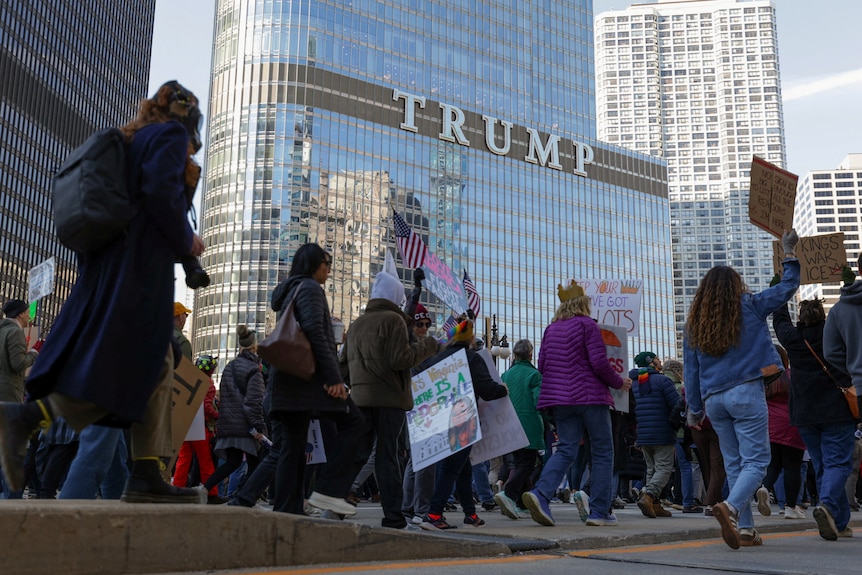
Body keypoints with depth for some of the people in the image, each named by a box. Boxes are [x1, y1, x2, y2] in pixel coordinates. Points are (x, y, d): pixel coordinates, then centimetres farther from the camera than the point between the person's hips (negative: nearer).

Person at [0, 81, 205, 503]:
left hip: (113, 261, 9)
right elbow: (161, 191, -16)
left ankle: (146, 477, -5)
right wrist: (186, 240, -4)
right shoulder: (171, 134, 2)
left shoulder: (132, 139, 27)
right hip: (141, 264, -9)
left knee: (155, 370, 3)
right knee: (120, 364, -14)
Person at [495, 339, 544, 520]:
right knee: (526, 464, -5)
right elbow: (539, 401, -14)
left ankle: (522, 502, 17)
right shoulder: (533, 374, -8)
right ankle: (508, 494, -25)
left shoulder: (506, 375, 8)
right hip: (529, 426, -6)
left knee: (519, 463, 16)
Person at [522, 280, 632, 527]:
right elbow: (599, 363, -13)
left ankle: (540, 493, -18)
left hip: (560, 397, 6)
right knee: (603, 451, 5)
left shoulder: (551, 329, 12)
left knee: (566, 449, 6)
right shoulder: (587, 324, -6)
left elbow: (542, 365, 13)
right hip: (591, 396, -6)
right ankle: (600, 511, 6)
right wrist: (619, 382, 2)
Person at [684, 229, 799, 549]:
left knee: (734, 464, 12)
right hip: (746, 393, -4)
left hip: (714, 399, 4)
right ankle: (731, 507, -28)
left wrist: (694, 409, 14)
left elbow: (691, 371, 8)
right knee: (756, 460, -3)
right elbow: (788, 286, 11)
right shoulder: (750, 307, 0)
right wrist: (789, 253, 24)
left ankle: (745, 529, 11)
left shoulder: (694, 324, 8)